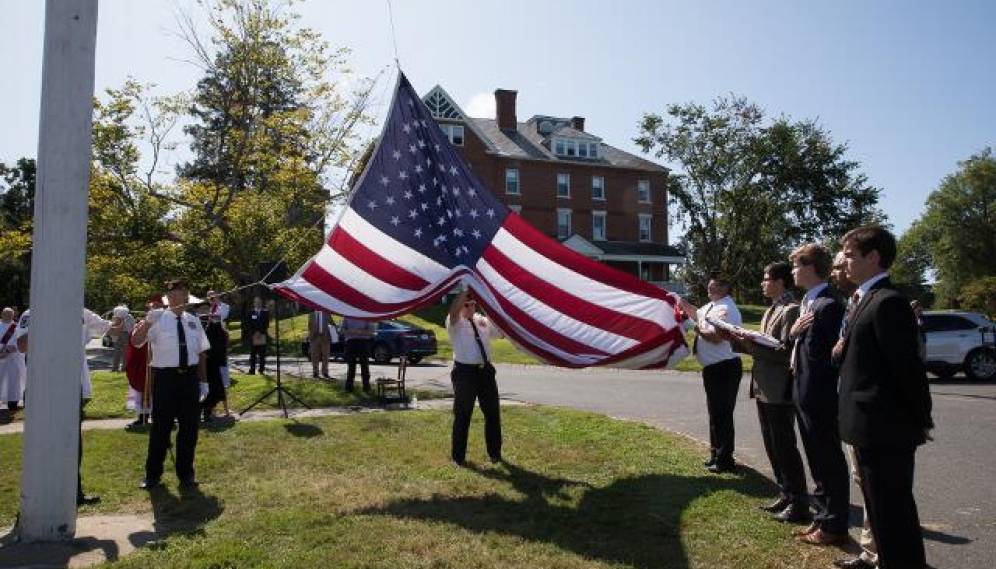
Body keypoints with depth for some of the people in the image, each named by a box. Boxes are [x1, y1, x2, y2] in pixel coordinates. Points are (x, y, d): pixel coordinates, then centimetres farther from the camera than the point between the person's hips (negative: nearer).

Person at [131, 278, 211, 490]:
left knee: (189, 427, 10)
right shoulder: (158, 318, -4)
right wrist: (148, 321, -33)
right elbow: (136, 341, -17)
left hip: (190, 376, 4)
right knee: (161, 426, 3)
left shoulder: (193, 320, 9)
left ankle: (186, 473, 24)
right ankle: (152, 474, 21)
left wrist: (203, 381, 11)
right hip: (165, 377, -4)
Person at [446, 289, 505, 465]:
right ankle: (458, 456, 14)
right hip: (465, 372, -5)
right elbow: (453, 311, -26)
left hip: (485, 371, 5)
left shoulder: (484, 321, 12)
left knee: (493, 413, 10)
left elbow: (503, 333, 10)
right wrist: (466, 291, -28)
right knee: (462, 415, 1)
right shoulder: (455, 323, -3)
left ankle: (495, 452, 25)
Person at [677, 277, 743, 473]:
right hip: (713, 368, 10)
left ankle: (724, 461, 9)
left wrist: (698, 330, -12)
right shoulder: (712, 306, 10)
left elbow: (716, 337, -27)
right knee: (715, 413, 20)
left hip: (724, 368, -10)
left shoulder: (725, 309, -20)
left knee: (721, 414, -2)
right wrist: (681, 302, 19)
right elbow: (697, 314, 29)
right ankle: (717, 454, 34)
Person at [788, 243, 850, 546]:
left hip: (820, 396, -10)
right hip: (805, 394, 10)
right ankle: (823, 518, 30)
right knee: (818, 461, 18)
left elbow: (817, 352, -22)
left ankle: (834, 526, 16)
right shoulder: (808, 302, 12)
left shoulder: (828, 305, -19)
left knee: (829, 462, 4)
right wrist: (794, 333, -6)